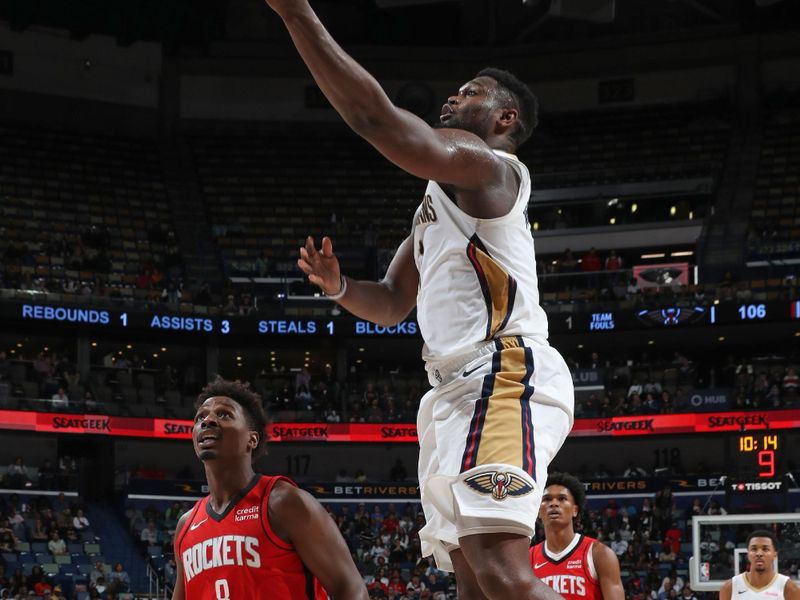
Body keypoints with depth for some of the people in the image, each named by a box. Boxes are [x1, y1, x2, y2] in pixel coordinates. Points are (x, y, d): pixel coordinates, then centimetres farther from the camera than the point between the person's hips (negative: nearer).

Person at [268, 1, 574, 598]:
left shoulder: (488, 166, -2)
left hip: (502, 378, -11)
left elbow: (374, 116, -16)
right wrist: (337, 286, 10)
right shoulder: (441, 198, 29)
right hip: (460, 392, 11)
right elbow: (391, 304, 32)